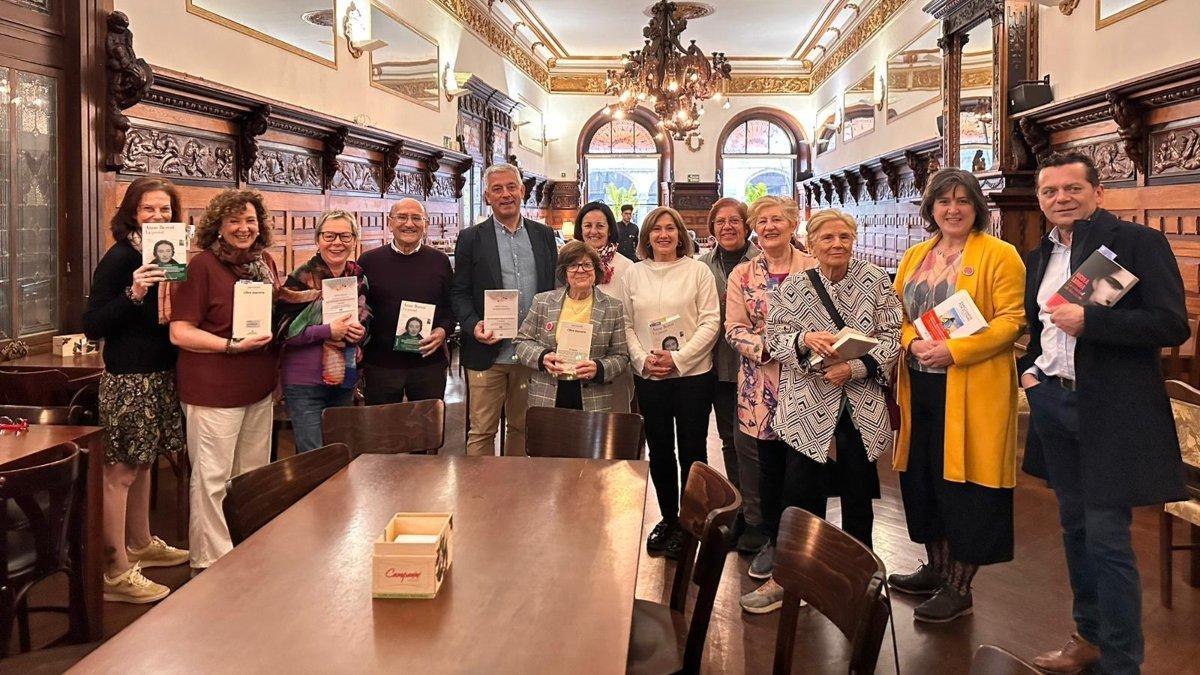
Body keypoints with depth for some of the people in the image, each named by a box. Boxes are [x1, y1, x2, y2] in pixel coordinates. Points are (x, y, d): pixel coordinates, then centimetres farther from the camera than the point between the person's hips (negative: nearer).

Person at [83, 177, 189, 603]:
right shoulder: (120, 257, -12)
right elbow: (92, 326, -15)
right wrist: (133, 294, -26)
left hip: (161, 373, 8)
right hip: (127, 378, -8)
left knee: (144, 461, 19)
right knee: (121, 470, -4)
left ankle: (141, 545, 33)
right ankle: (116, 573, 1)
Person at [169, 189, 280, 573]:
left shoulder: (265, 262, 9)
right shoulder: (202, 265, -11)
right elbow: (180, 333, -14)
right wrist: (233, 345, -23)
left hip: (259, 387, 7)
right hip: (214, 390, -7)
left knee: (254, 474, 16)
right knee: (213, 478, 1)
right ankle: (209, 562, 14)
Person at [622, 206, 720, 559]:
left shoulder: (698, 270, -2)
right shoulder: (634, 273, 6)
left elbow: (710, 322, -6)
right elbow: (627, 324, 7)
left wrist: (678, 358, -15)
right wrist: (642, 358, -9)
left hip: (693, 375, -3)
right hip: (648, 378, 3)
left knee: (692, 451, 5)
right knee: (659, 451, 13)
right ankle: (668, 519, 29)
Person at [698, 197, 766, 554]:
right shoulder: (703, 265, 7)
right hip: (719, 364, 5)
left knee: (746, 441, -5)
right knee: (729, 440, 15)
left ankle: (756, 520, 8)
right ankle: (738, 509, 29)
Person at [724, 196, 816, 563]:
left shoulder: (813, 268, 2)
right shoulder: (742, 275, 7)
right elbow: (734, 329, 3)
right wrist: (767, 348, -13)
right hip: (758, 383, 1)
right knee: (753, 456, 4)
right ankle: (760, 536, 21)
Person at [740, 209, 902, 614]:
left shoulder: (875, 281, 2)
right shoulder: (794, 287, 2)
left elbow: (892, 336, -2)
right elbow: (775, 339, -1)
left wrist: (857, 367, -15)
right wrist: (806, 339, -21)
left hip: (862, 406, 1)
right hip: (808, 406, -1)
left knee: (857, 493, 13)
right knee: (798, 493, 0)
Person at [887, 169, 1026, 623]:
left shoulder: (999, 255, -4)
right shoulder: (915, 257, 14)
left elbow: (1012, 320, -11)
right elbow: (899, 313, 15)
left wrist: (954, 350, -20)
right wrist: (913, 343, -7)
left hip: (972, 388, -6)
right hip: (920, 385, 6)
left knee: (964, 482, -1)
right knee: (923, 477, 12)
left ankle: (959, 588, 11)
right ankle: (936, 569, 29)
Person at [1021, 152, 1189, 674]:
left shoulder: (1138, 242, -8)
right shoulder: (1039, 257, 12)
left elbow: (1172, 325, -16)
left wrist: (1088, 320, -24)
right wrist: (1028, 369, 8)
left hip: (1111, 411, -7)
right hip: (1052, 402, 7)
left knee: (1107, 537, -4)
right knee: (1075, 528, 16)